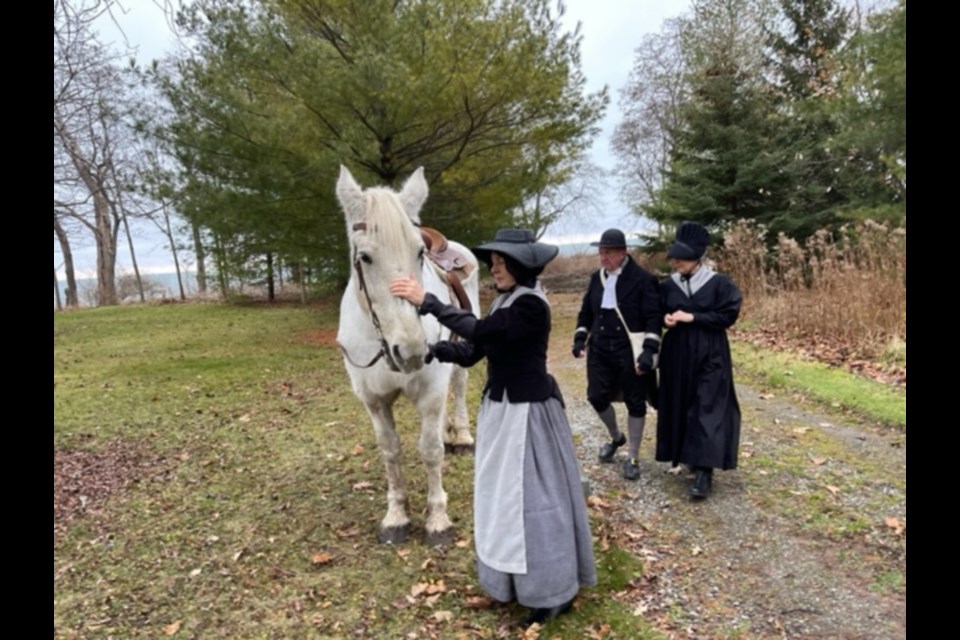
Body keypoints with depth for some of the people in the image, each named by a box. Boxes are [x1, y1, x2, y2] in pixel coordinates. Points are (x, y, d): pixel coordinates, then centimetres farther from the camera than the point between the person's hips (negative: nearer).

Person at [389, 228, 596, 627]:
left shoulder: (531, 306, -21)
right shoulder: (505, 302, 9)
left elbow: (478, 330, -31)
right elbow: (472, 351, 7)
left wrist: (426, 301, -28)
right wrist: (429, 350, -3)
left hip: (527, 412, -10)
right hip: (500, 409, 10)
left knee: (531, 496, 1)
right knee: (504, 494, 19)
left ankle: (553, 591, 19)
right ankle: (515, 578, 37)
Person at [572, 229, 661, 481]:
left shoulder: (643, 279, -11)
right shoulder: (597, 277, 7)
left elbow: (653, 318, -13)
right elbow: (586, 311, 15)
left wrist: (649, 350, -21)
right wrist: (580, 338, 5)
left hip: (631, 352, -5)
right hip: (600, 350, 5)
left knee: (635, 403, 5)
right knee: (597, 396, 6)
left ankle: (632, 458, 21)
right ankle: (615, 437, 36)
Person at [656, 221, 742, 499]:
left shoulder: (719, 283, -9)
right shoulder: (668, 285, 3)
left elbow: (728, 315, -10)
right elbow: (659, 312, 14)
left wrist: (692, 317, -17)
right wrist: (666, 318, -10)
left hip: (710, 354, -5)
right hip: (677, 353, 5)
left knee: (707, 410, -6)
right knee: (680, 406, 10)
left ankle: (704, 471, -6)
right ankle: (692, 455, 28)